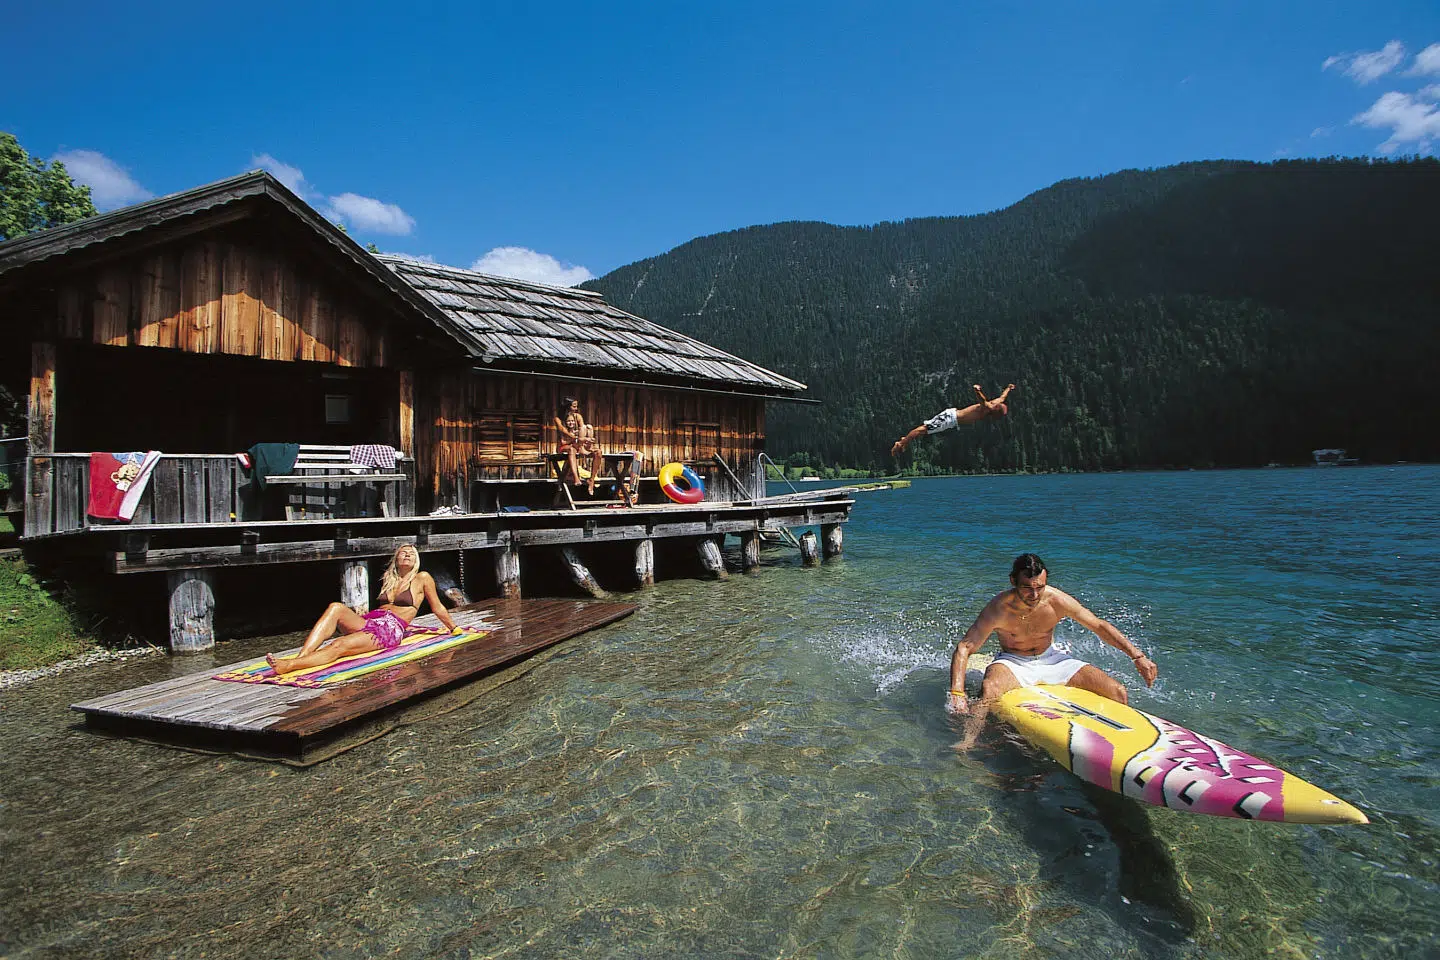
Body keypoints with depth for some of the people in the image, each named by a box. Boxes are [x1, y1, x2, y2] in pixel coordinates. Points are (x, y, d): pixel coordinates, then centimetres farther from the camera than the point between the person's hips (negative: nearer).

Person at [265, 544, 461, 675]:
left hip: (391, 630, -6)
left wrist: (454, 629, 23)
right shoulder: (388, 580, 27)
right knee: (336, 607, -26)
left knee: (339, 646, -30)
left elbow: (438, 608, 18)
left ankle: (288, 666, -49)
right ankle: (301, 656, -40)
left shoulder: (422, 579, 11)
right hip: (369, 621, 6)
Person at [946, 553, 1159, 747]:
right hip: (1013, 663, -4)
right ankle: (967, 742, -33)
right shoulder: (999, 608, -25)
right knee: (989, 689, -39)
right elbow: (964, 647, -26)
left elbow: (1100, 626, -4)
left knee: (1118, 692, -8)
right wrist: (957, 692, -38)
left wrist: (1138, 656, -10)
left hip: (1051, 659, 4)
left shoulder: (1057, 600, -18)